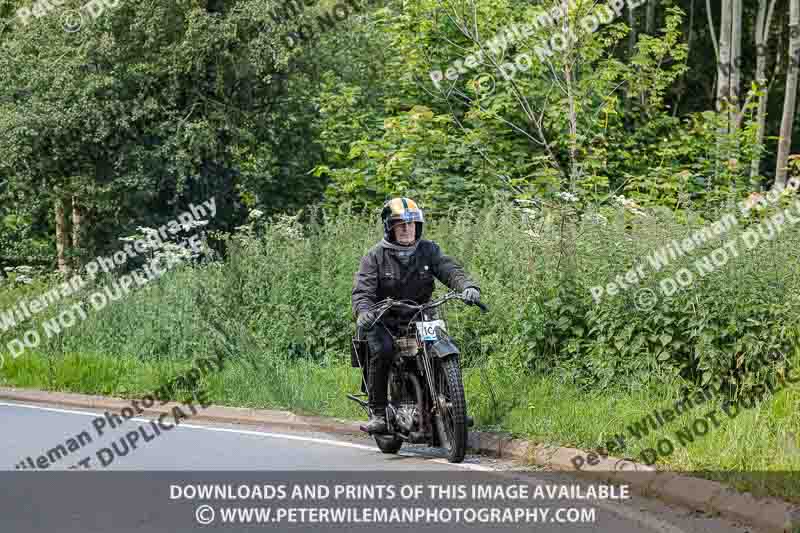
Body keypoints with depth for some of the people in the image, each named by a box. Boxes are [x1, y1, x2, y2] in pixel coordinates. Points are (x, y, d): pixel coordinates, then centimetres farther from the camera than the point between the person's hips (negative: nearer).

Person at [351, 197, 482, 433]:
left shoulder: (428, 250, 6)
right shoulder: (375, 256, -3)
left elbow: (450, 270, -8)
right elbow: (362, 289, -13)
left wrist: (467, 286, -30)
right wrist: (363, 311, -36)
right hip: (384, 321, -3)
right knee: (382, 350, -31)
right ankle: (377, 411, -20)